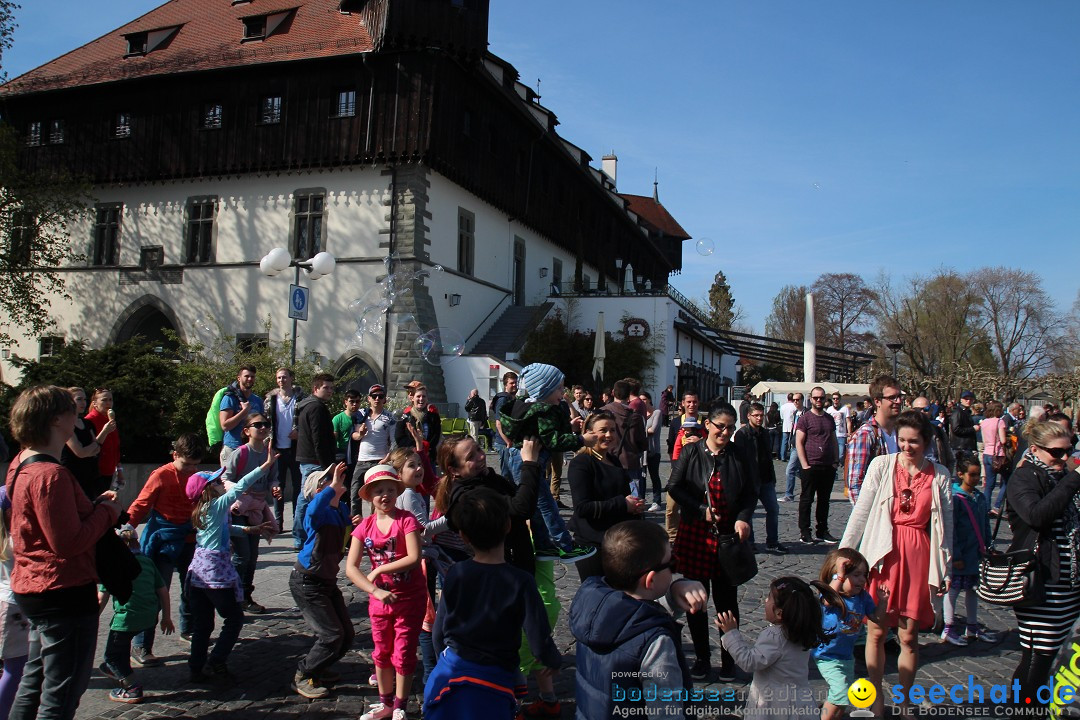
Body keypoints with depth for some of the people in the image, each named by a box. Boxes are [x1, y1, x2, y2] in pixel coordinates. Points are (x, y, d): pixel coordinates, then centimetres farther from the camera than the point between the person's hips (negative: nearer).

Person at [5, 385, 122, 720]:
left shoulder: (21, 465, 8)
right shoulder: (50, 474, -25)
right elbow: (69, 542, -27)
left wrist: (94, 505, 5)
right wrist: (106, 512, -14)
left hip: (33, 589, 10)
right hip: (64, 592, -10)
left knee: (34, 680, 24)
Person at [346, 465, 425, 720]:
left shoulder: (406, 520, -14)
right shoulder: (365, 526, -3)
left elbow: (414, 558, -25)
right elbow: (351, 568, -9)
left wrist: (379, 569, -20)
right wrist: (376, 591, -21)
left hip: (410, 597, -4)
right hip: (380, 598, 5)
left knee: (403, 654, 4)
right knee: (381, 652, 17)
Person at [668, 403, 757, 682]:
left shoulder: (739, 456, 1)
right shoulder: (691, 453, -1)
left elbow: (750, 493, 5)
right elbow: (674, 487, -1)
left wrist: (743, 518, -12)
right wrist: (701, 510, -10)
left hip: (729, 534, 0)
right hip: (695, 534, 0)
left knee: (726, 599, 6)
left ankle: (728, 659, 22)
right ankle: (701, 657, 24)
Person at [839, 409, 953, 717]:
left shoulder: (939, 476, 3)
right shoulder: (881, 465, -3)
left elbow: (945, 525, 9)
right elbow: (860, 513, -1)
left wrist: (944, 569, 8)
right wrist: (843, 553, -2)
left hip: (918, 559, 1)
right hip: (883, 556, -1)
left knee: (908, 636, 8)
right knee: (876, 631, 6)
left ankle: (904, 701, 26)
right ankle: (876, 700, 22)